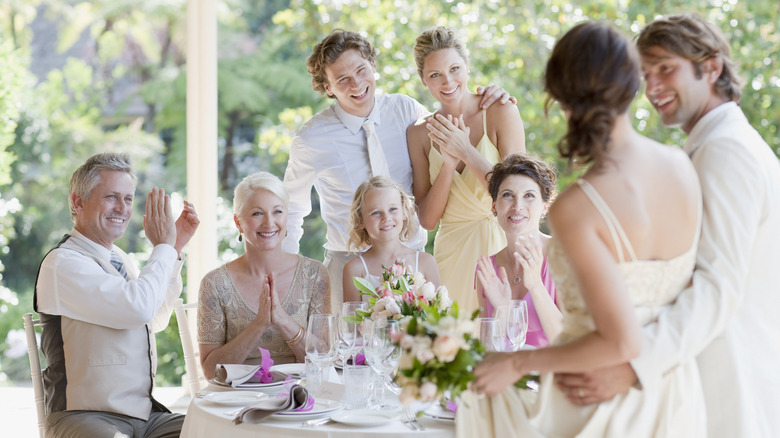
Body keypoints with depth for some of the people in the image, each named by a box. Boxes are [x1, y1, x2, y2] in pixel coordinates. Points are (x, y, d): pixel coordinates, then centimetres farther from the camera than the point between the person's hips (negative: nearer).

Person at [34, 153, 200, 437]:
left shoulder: (118, 258, 18)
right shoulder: (62, 264, -10)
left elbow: (156, 320, 32)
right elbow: (139, 308, -22)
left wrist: (175, 247, 24)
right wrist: (163, 246, -6)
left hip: (145, 414, 8)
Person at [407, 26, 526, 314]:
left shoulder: (501, 113, -3)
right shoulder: (419, 133, 6)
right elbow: (427, 219, 2)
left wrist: (466, 151, -14)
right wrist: (448, 163, -11)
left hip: (502, 247, -2)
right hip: (453, 255, 2)